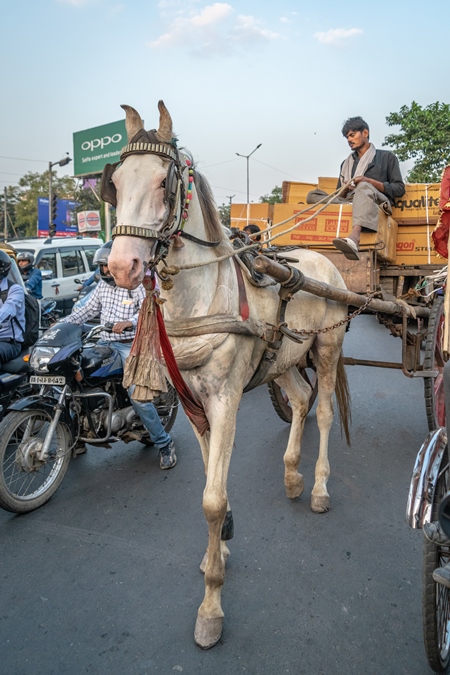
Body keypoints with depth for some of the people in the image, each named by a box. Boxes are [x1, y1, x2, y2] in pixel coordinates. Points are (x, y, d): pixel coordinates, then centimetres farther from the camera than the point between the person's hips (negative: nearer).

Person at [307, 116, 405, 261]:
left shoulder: (387, 156, 17)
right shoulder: (346, 163, 29)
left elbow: (399, 189, 7)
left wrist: (370, 182, -6)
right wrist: (344, 191, -1)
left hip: (378, 203, -4)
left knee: (364, 187, -38)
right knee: (312, 195, -17)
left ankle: (354, 237, -64)